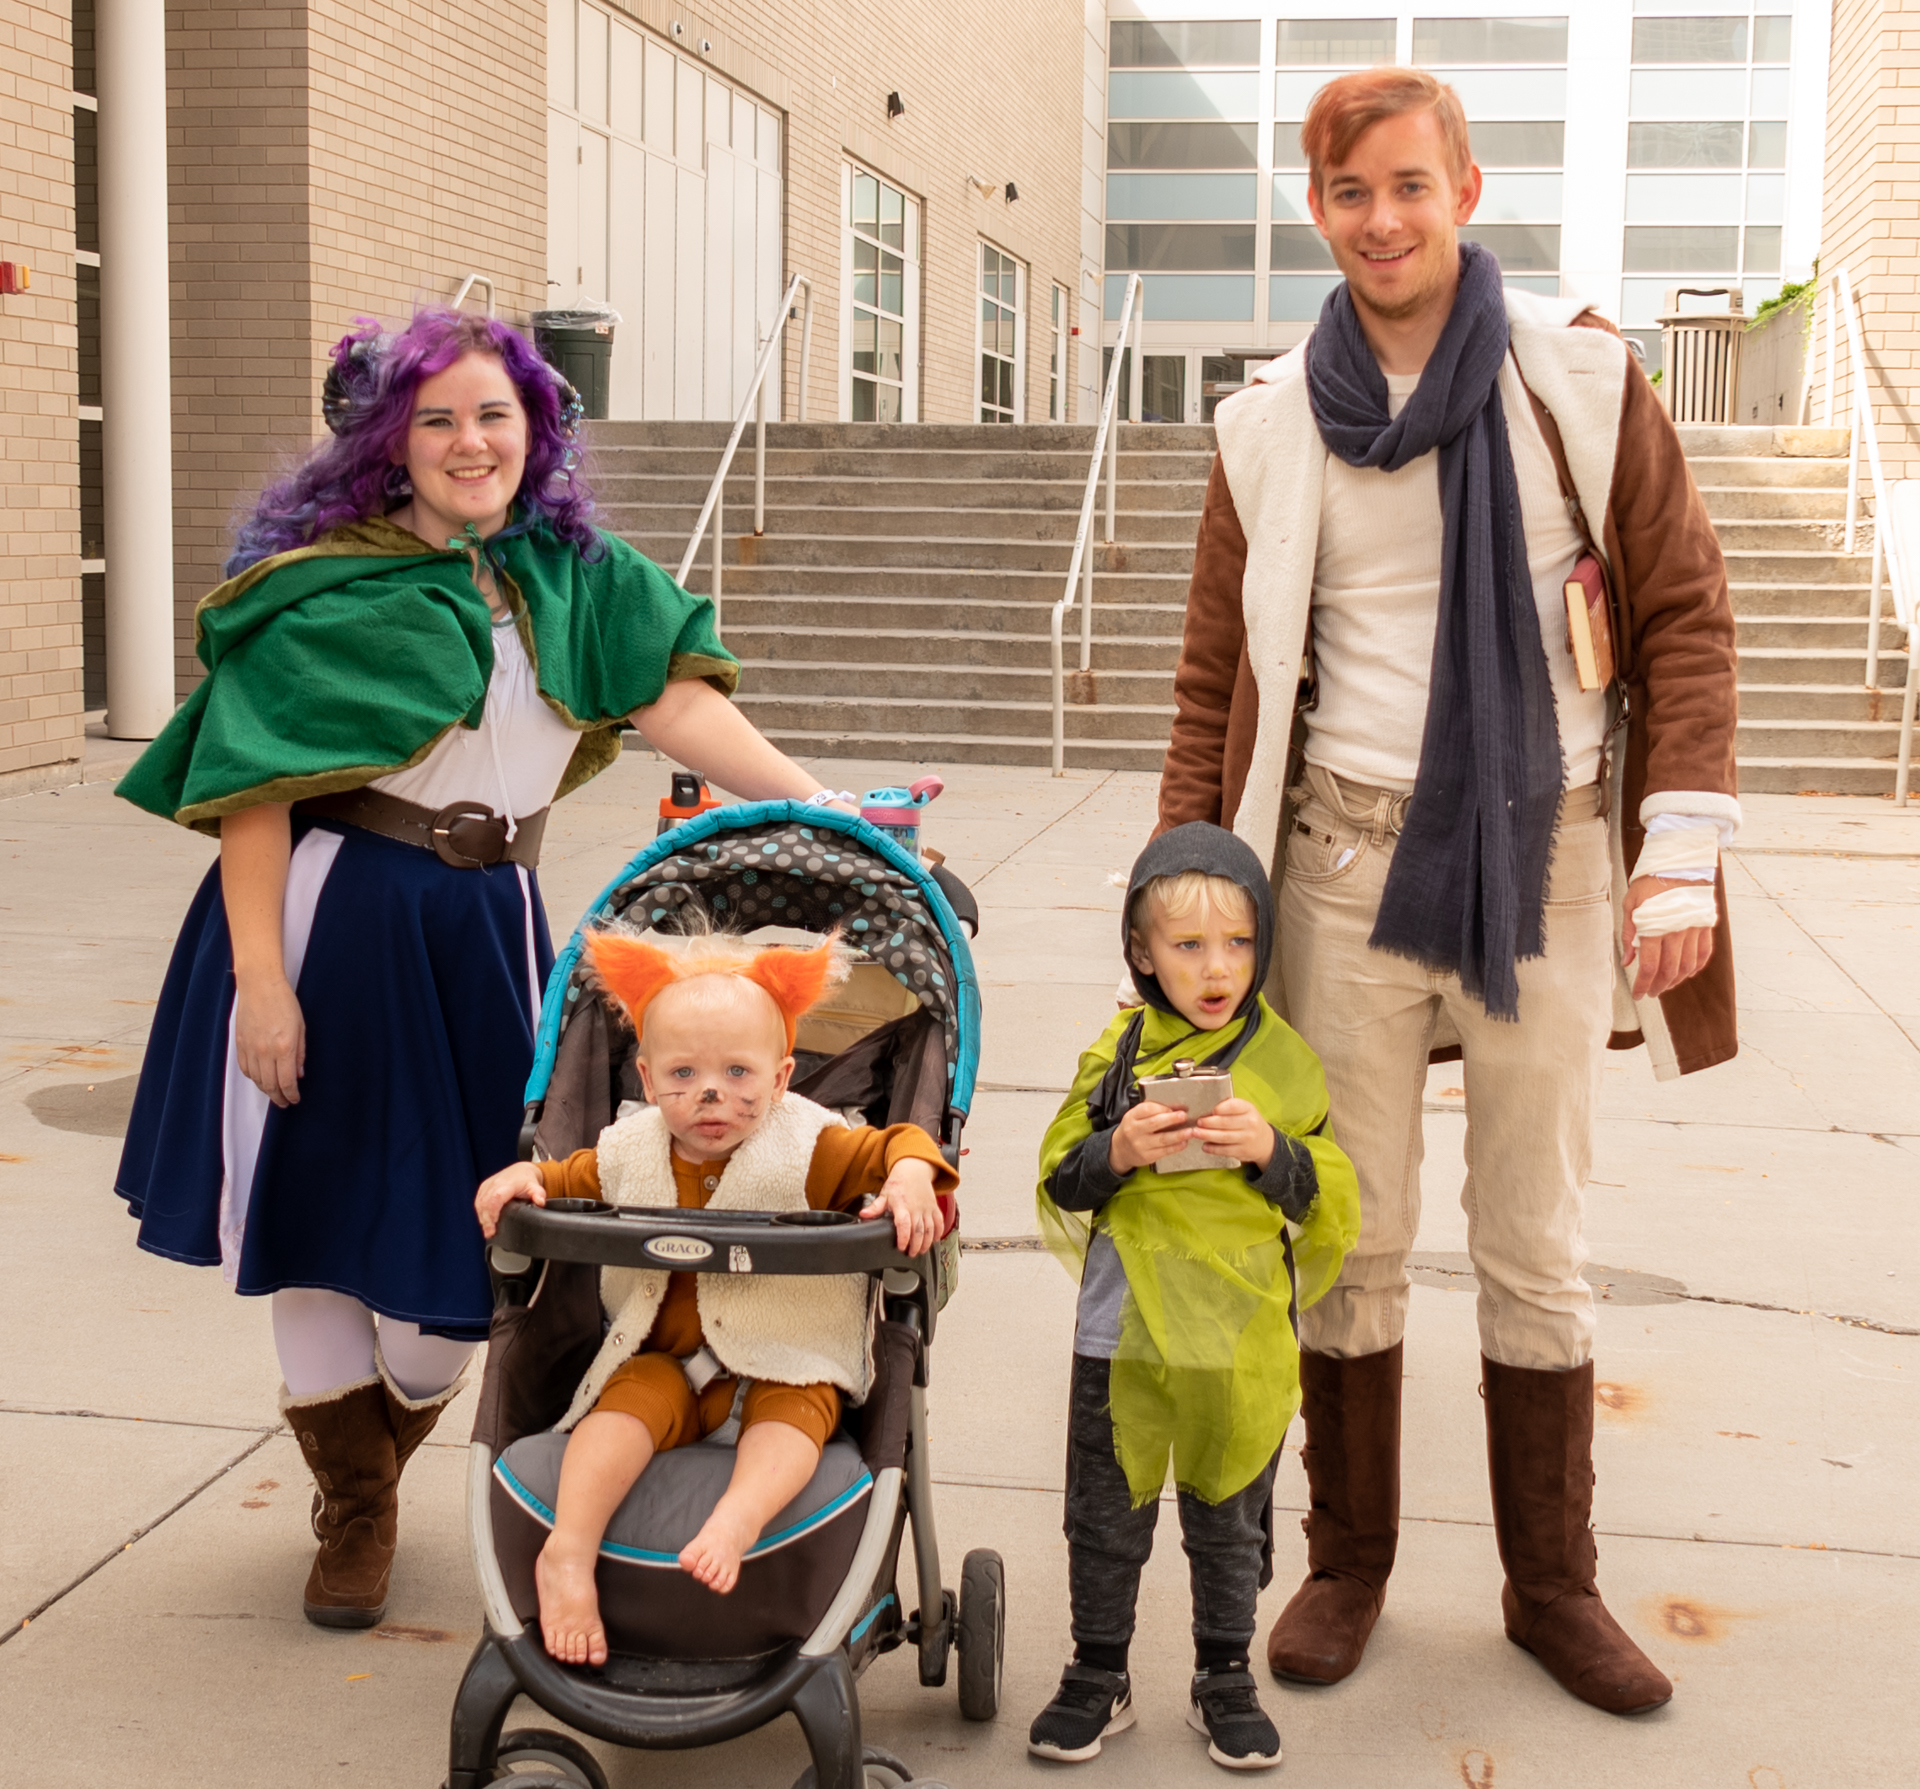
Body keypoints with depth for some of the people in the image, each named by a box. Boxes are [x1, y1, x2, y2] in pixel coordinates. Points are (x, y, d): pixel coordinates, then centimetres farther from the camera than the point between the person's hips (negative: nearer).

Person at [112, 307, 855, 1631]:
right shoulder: (329, 584, -6)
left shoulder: (574, 574, 7)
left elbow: (678, 702, -4)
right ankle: (352, 1510, 27)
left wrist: (826, 807, -16)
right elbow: (256, 788, -10)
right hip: (331, 917, -3)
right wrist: (260, 978, -16)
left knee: (460, 1230, 6)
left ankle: (381, 1457, 35)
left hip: (488, 926, 4)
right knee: (323, 1215, 6)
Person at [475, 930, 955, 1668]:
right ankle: (568, 1550, -36)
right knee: (627, 1405, -28)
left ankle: (738, 1517, -53)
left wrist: (911, 1178, -26)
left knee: (790, 1413, -32)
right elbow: (568, 1180, 19)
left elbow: (897, 1142, -3)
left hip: (784, 1364, -1)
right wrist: (523, 1177, -3)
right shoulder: (628, 1155, 4)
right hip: (662, 1363, 1)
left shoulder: (807, 1149, -4)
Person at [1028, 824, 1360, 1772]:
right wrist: (1117, 1153, -18)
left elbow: (1332, 1201, -1)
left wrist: (1272, 1151, -19)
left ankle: (1224, 1679, 32)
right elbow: (1059, 1181, 1)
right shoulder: (1117, 1052, -2)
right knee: (1106, 1518, 12)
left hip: (1243, 1339, 0)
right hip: (1123, 1333, 0)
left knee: (1228, 1522, 14)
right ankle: (1098, 1676, 29)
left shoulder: (1284, 1061, -2)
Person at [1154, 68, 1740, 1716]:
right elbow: (1220, 679, 7)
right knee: (1351, 1239, 8)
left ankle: (1554, 1584, 25)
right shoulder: (1274, 427, 3)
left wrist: (1682, 850, -9)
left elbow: (1685, 613, 0)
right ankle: (1347, 1565, 25)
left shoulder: (1580, 380, -1)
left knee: (1538, 1247, 10)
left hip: (1544, 862, -1)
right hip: (1351, 862, 1)